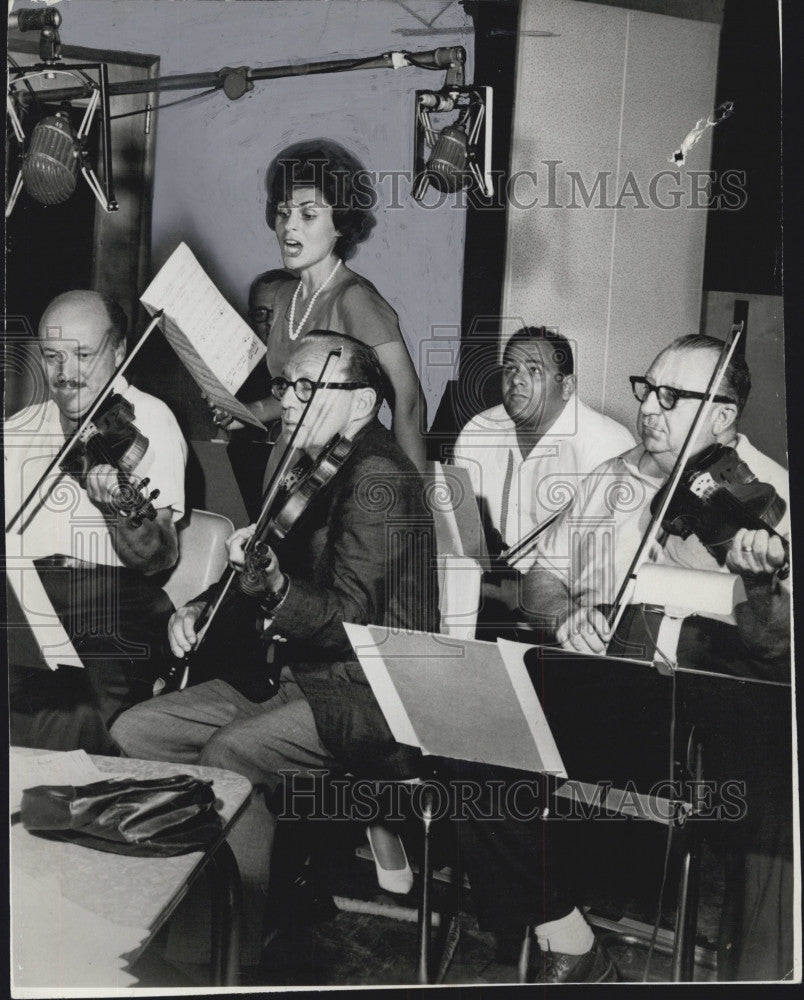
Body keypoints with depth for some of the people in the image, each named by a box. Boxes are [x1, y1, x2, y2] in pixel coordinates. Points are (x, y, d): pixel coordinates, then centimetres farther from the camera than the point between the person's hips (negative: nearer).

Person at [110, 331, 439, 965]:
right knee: (135, 732, -1)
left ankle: (242, 951, -14)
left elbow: (349, 622, -22)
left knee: (228, 753, -31)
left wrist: (276, 590, -39)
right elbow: (274, 577, 21)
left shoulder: (379, 477, -16)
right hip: (293, 671, 9)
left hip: (372, 690, -9)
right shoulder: (309, 467, 12)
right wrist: (201, 609, 4)